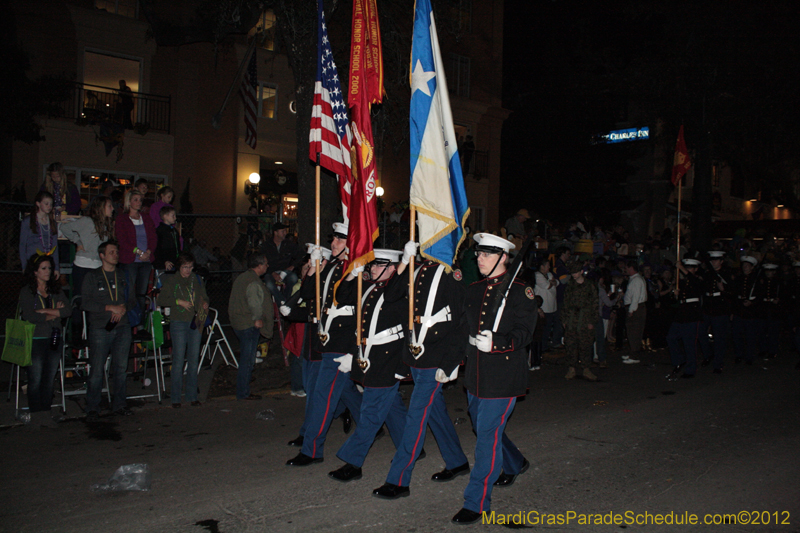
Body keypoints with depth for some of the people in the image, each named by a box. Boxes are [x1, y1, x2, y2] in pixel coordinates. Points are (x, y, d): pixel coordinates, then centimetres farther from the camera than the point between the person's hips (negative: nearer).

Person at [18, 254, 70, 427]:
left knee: (49, 379, 7)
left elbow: (67, 310, -3)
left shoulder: (56, 289, 11)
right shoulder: (26, 292, -2)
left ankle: (46, 413, 15)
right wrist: (55, 314, -7)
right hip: (35, 340, -4)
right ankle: (36, 415, 8)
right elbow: (30, 317, -14)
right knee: (35, 379, 0)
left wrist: (45, 311, -12)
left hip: (54, 339, 4)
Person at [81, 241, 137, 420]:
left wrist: (124, 308, -7)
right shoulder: (92, 277, 4)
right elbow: (85, 303, -5)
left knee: (121, 368, 6)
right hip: (100, 329, -3)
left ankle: (119, 405, 15)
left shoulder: (123, 276, 15)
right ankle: (92, 408, 5)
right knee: (97, 370, -4)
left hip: (122, 327, 3)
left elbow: (132, 299, 14)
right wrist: (109, 307, -14)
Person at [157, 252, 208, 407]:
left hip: (195, 323, 3)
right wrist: (179, 302, -13)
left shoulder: (196, 280, 11)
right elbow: (161, 300, -2)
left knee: (194, 360, 5)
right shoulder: (171, 280, 3)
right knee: (178, 360, -4)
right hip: (178, 323, -3)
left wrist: (205, 304, -5)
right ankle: (175, 397, 3)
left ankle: (192, 395, 14)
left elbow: (204, 297, 16)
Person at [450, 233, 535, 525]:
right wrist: (449, 366, 7)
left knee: (488, 433, -7)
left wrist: (495, 343, -28)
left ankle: (477, 502, 3)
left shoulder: (520, 291, -8)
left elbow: (524, 333, -14)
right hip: (475, 372, 7)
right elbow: (462, 330, 14)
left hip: (504, 374, -7)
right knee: (482, 428, 19)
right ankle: (514, 464, 48)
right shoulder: (473, 290, 10)